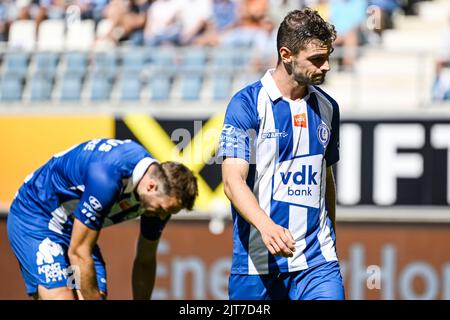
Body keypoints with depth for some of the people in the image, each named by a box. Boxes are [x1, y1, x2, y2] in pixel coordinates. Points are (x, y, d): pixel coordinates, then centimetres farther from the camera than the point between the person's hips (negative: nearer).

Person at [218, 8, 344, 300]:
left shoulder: (327, 107, 11)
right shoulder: (247, 104, -7)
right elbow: (233, 180, -16)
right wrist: (266, 226, -32)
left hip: (317, 260, 4)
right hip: (257, 261, -4)